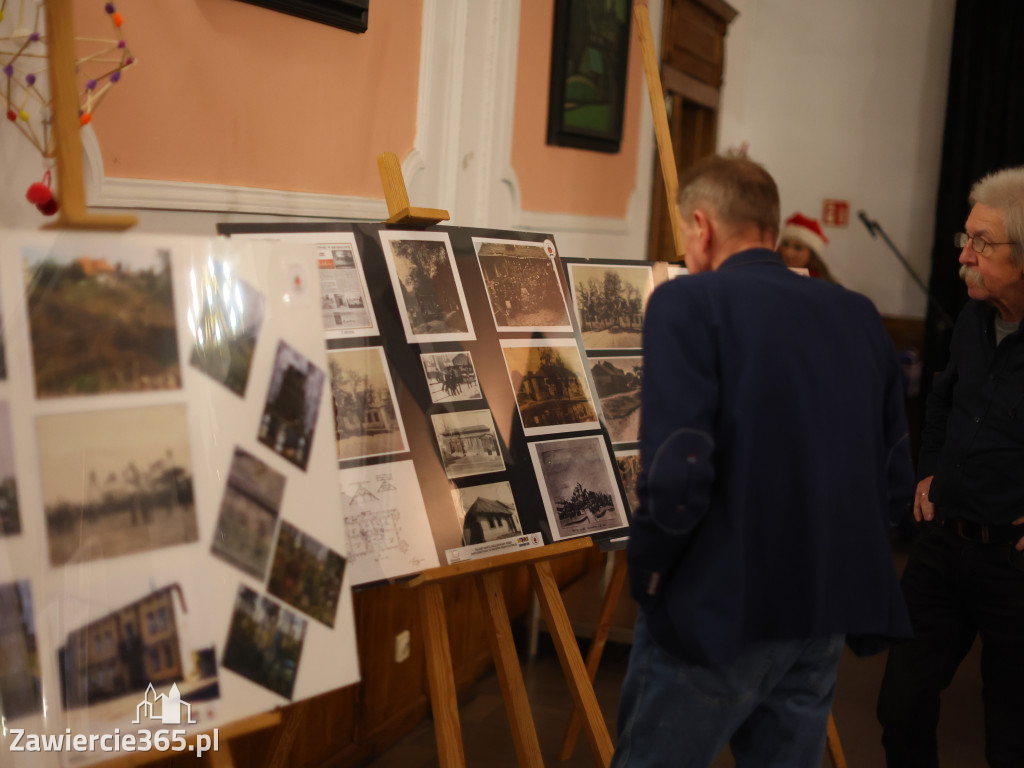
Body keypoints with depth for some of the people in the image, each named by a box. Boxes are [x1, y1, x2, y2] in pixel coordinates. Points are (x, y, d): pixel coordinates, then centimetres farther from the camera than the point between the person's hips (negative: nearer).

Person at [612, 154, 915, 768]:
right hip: (826, 620, 6)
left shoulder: (688, 303, -11)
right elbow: (895, 481, 8)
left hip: (719, 616, -6)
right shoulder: (859, 317, 7)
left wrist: (648, 574, -4)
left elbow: (677, 473, -20)